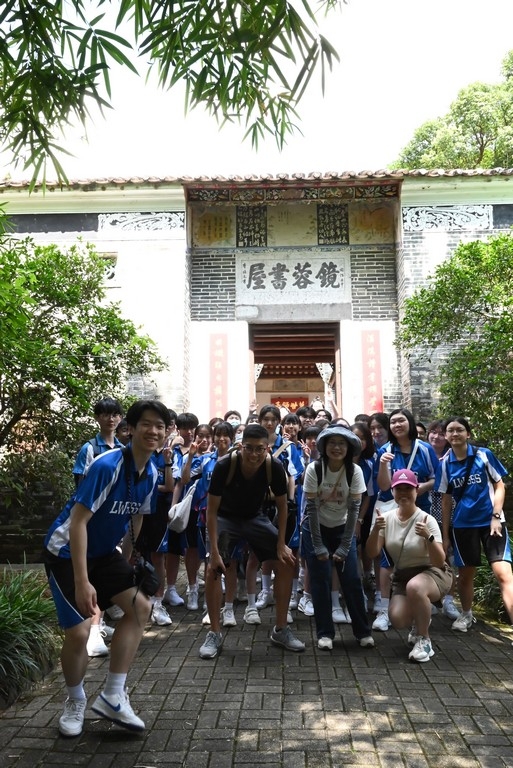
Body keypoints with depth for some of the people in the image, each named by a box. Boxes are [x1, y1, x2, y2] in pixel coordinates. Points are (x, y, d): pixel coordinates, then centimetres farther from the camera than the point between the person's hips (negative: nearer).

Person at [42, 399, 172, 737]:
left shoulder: (151, 474, -4)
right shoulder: (108, 465, -28)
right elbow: (78, 521, -29)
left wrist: (128, 560, 16)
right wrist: (82, 582, -31)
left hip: (104, 552, 7)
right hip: (66, 552, -7)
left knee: (141, 607, -4)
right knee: (78, 631, -12)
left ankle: (113, 697, 9)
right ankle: (76, 701, 19)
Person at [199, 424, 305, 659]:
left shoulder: (275, 467, -25)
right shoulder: (224, 466, -32)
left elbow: (282, 506, -9)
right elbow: (211, 510, -23)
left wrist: (281, 544, -11)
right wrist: (214, 551, -25)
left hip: (255, 517, 3)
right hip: (226, 517, -2)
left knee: (287, 562, -6)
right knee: (213, 569, -17)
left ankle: (280, 630, 10)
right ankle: (215, 634, 2)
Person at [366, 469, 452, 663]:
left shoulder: (427, 520, -19)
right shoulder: (387, 518, -6)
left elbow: (440, 562, -22)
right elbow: (372, 553, -8)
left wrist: (428, 537, -39)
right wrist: (375, 530, -26)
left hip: (432, 573, -4)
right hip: (401, 576, 4)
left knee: (414, 586, -38)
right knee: (398, 620, -21)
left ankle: (424, 640, -14)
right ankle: (420, 620, 18)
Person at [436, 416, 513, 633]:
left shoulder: (484, 455, -6)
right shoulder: (445, 463, 1)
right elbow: (446, 500, 6)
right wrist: (445, 535, 7)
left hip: (490, 521, -2)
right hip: (462, 525, 3)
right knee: (465, 574, 13)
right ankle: (466, 615, 37)